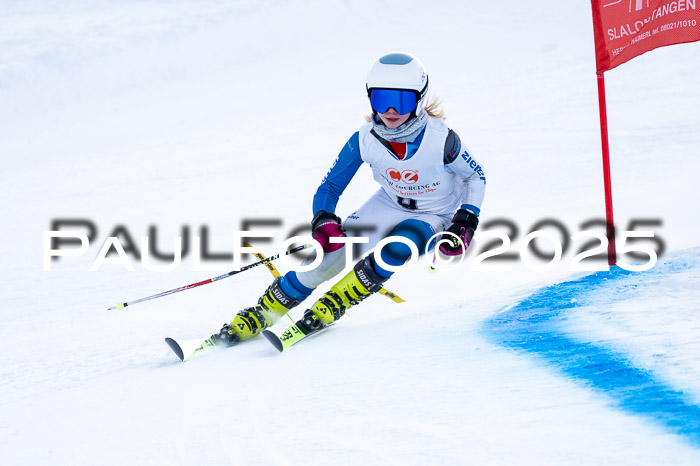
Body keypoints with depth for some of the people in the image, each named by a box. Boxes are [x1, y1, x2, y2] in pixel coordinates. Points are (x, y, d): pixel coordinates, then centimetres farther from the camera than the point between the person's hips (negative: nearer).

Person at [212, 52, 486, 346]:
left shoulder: (440, 139, -28)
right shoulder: (365, 140, -21)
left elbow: (476, 177, -9)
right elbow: (331, 186, -8)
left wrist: (466, 223, -19)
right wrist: (324, 222, -27)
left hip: (434, 218, -2)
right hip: (388, 206, 2)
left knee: (398, 248, -35)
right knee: (329, 255, -15)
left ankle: (332, 306, -15)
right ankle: (260, 314, -1)